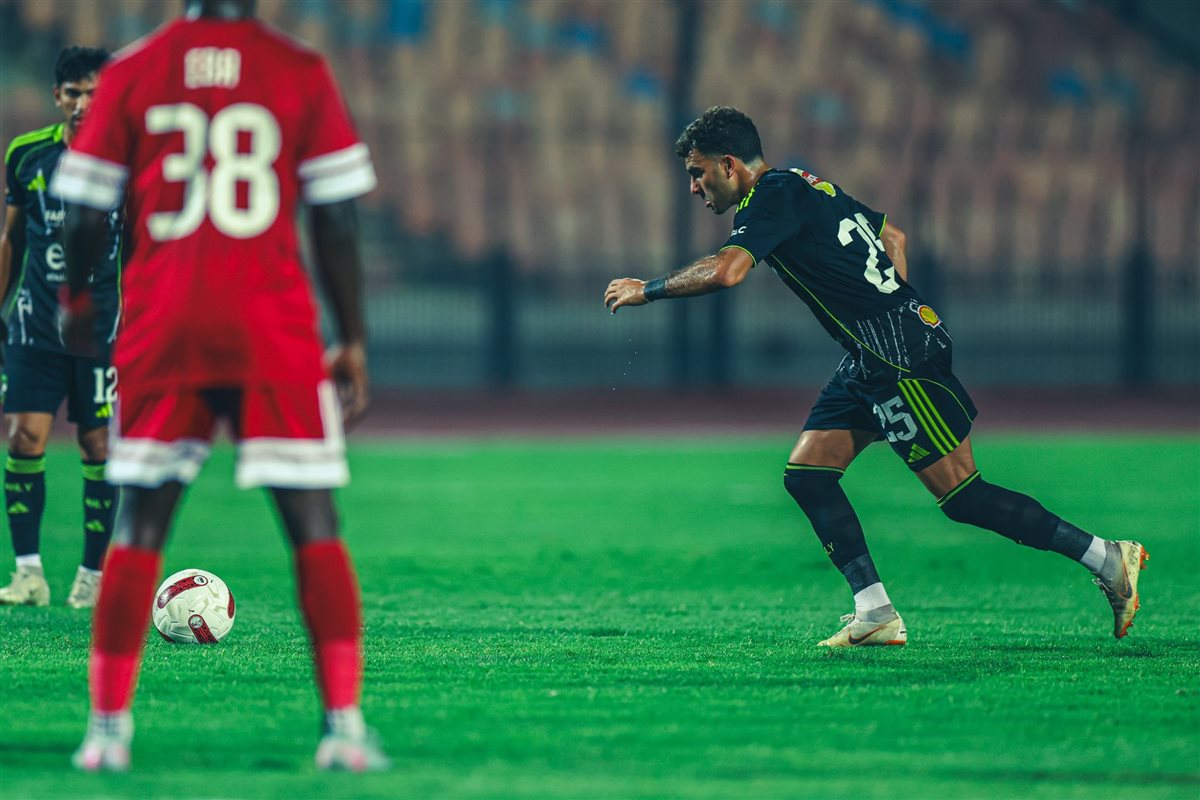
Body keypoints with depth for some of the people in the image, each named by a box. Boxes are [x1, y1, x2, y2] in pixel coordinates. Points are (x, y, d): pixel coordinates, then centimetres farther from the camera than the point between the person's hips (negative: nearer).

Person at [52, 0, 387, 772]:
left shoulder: (133, 72, 3)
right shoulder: (301, 72, 1)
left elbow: (86, 212, 6)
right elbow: (338, 222, 0)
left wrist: (76, 298, 25)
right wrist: (354, 343, 7)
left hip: (162, 327, 1)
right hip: (275, 331, -1)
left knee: (140, 524, 10)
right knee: (315, 526, 3)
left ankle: (108, 725, 7)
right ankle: (345, 724, -5)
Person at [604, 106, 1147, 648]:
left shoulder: (773, 196, -13)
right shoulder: (805, 186, 17)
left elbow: (726, 270, -28)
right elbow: (893, 235, 27)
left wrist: (648, 289, -14)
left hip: (900, 358, -10)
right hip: (871, 360, 10)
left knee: (960, 495, -7)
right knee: (807, 475, 5)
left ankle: (1107, 559, -1)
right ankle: (875, 615, 1)